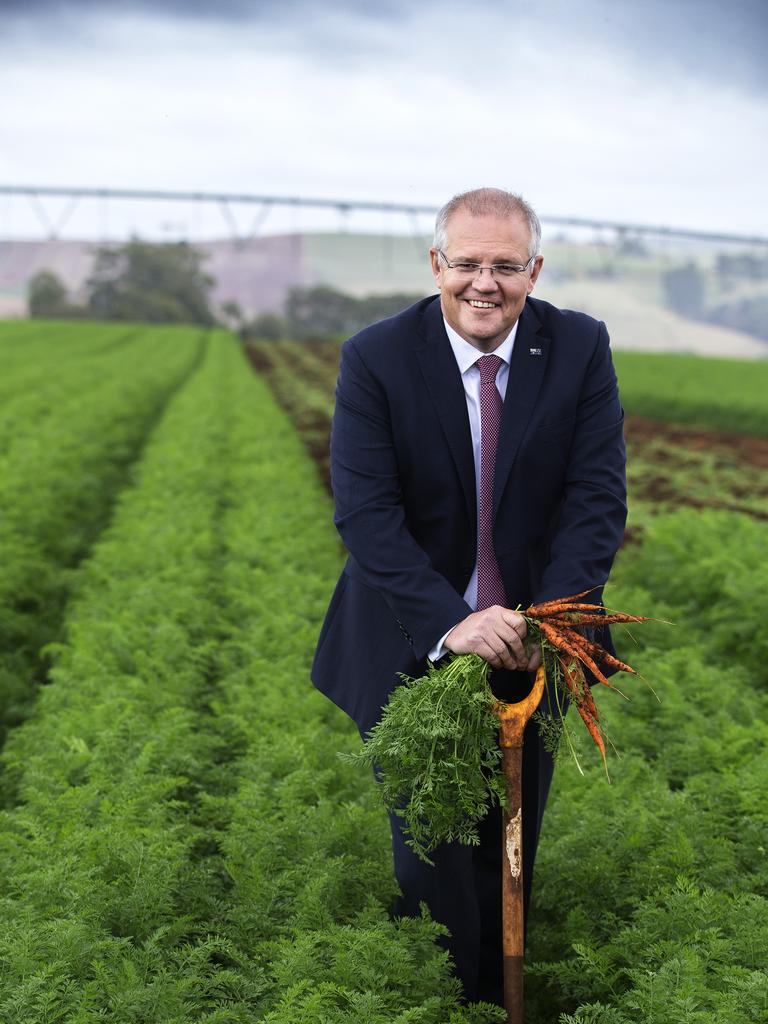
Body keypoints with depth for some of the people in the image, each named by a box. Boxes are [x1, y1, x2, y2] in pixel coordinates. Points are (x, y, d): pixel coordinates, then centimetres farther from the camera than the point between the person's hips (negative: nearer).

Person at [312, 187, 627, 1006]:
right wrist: (450, 622, -30)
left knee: (509, 849, 16)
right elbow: (364, 512, -19)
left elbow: (598, 498, -11)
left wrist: (549, 618, -24)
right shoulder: (376, 358, -13)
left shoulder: (581, 349, -8)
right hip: (417, 645, -2)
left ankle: (500, 996, 37)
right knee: (430, 849, 1)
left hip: (531, 645, 2)